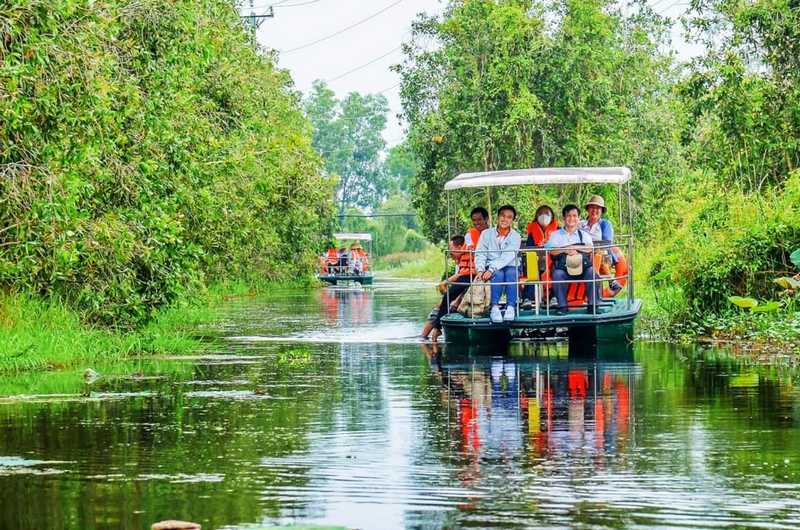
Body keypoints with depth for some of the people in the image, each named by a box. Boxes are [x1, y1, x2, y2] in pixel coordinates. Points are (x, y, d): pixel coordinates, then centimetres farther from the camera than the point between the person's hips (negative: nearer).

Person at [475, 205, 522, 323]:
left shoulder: (515, 236, 0)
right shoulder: (486, 234, 7)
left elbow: (507, 257, -14)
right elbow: (480, 254, 0)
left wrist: (491, 269, -27)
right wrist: (480, 270, -20)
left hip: (510, 266, 0)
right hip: (492, 269, 0)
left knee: (511, 273, -34)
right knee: (498, 274, -33)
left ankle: (511, 307, -38)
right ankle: (494, 308, -38)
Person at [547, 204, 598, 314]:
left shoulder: (584, 234, 18)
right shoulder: (556, 235, 17)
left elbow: (590, 249, -1)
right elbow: (551, 250, -1)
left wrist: (574, 247, -11)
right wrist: (565, 250, -15)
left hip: (582, 267, 1)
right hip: (563, 267, -1)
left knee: (592, 272, -29)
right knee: (557, 274, -33)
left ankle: (592, 305, -21)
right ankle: (562, 306, -24)